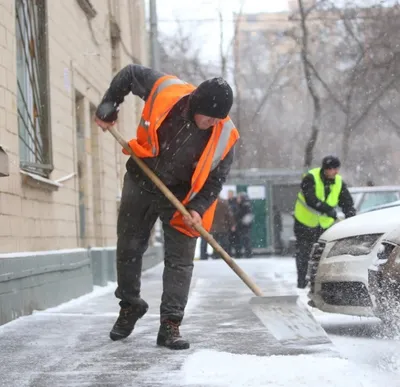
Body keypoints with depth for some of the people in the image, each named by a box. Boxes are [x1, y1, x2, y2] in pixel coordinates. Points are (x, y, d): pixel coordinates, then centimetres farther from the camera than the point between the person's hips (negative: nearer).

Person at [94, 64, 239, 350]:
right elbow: (130, 74, -4)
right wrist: (108, 108, -3)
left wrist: (198, 208, -20)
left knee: (180, 260, -5)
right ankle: (130, 305, 31)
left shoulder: (225, 135, -20)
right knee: (128, 248, 11)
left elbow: (217, 178, -9)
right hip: (141, 183, 1)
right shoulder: (166, 90, -22)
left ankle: (170, 324, -1)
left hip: (181, 197, -1)